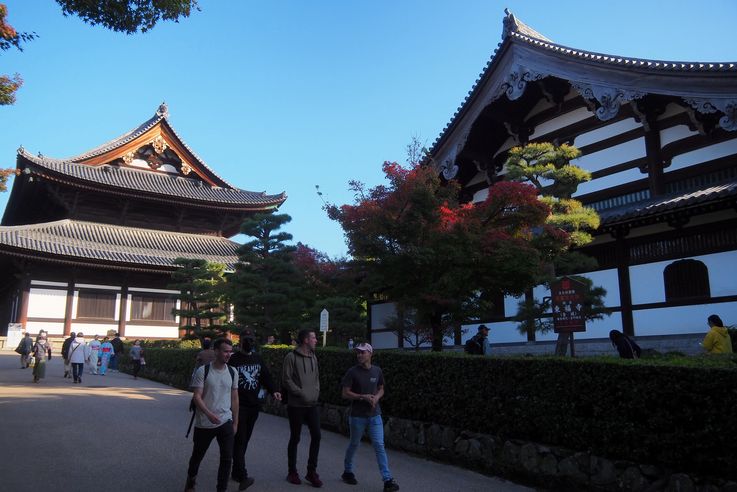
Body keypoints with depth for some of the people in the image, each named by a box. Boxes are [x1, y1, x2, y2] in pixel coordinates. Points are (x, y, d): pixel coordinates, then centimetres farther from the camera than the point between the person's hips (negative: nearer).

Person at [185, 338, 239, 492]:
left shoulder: (232, 373, 2)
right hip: (204, 423, -2)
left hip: (226, 422, 2)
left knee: (227, 458, -3)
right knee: (197, 455, 17)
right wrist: (209, 414, -29)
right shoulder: (202, 371, -11)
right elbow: (197, 397, -14)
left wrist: (235, 422, 10)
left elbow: (234, 399, 9)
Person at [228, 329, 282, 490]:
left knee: (244, 440, 12)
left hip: (254, 405, 5)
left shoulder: (257, 359, 12)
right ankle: (243, 476, -12)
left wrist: (273, 391, -5)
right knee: (239, 440, -9)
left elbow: (266, 377, 11)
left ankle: (236, 471, 23)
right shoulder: (233, 359, -4)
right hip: (238, 406, -5)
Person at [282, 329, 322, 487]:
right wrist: (302, 394, -15)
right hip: (296, 405, -5)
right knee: (295, 438, 6)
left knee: (316, 436, 2)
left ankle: (311, 471, 16)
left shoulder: (313, 357, 9)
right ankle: (292, 472, 22)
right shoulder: (291, 357, -11)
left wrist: (316, 392, 1)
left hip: (313, 404, 6)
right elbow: (287, 380, -13)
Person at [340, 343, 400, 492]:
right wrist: (363, 397, -19)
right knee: (354, 444, 14)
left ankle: (387, 479, 0)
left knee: (379, 446, -2)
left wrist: (376, 397, -9)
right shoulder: (353, 372, -9)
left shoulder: (377, 371, 1)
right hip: (358, 416, -2)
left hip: (375, 415, 2)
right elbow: (345, 393, -8)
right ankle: (347, 471, 36)